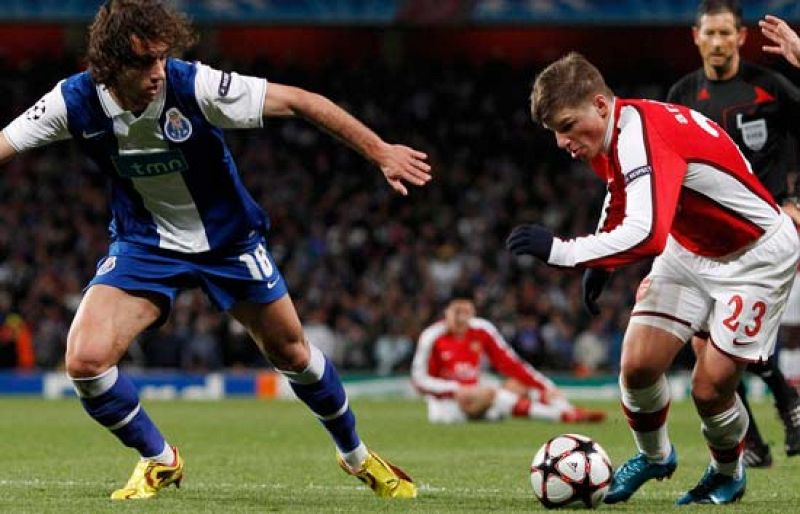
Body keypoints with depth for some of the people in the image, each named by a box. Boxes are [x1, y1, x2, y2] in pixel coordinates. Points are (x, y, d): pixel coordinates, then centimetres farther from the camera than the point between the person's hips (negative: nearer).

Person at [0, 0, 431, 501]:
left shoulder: (195, 86, -29)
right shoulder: (76, 102, -22)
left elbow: (300, 100, -25)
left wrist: (380, 151, -26)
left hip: (228, 237, -1)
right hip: (143, 245, 1)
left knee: (292, 352, 9)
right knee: (85, 359, -18)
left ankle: (357, 455, 37)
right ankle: (159, 460, 8)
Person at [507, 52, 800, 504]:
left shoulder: (642, 135, -35)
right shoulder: (610, 135, -6)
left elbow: (646, 236, -48)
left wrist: (560, 250, -46)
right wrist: (601, 261, 12)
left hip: (757, 256, -8)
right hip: (690, 250, 8)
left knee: (710, 388, -10)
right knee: (638, 364, -6)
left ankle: (729, 474, 21)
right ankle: (655, 457, 23)